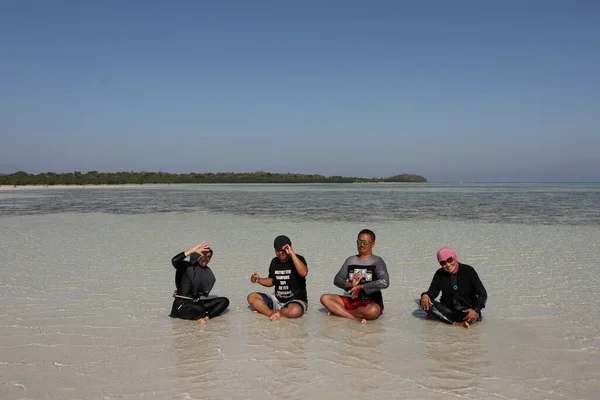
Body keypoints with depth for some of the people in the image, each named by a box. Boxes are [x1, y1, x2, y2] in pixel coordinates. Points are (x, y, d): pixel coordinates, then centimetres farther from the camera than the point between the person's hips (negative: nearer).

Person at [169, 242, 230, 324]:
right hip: (182, 305, -7)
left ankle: (206, 317, -23)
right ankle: (197, 316, -3)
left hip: (198, 303, 7)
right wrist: (193, 250, -27)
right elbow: (174, 261, -29)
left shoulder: (208, 271, 10)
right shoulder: (186, 266, -7)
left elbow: (205, 293, 10)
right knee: (199, 309, -38)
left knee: (225, 301, -4)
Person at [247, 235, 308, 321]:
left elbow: (304, 273, -33)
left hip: (296, 300, -6)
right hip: (277, 299, 6)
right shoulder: (274, 262, 6)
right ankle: (272, 314, -26)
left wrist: (292, 253, -30)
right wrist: (259, 280, 0)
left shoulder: (297, 259, -11)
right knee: (252, 297, -7)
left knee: (295, 311, -40)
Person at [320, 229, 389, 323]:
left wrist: (360, 287, -16)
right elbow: (337, 280, 7)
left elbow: (384, 282, -19)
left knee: (373, 311, -40)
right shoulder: (351, 260, 12)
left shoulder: (377, 261, -2)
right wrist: (350, 284, -14)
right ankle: (357, 318, -26)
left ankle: (339, 311, -20)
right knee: (325, 298, -14)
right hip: (352, 300, 5)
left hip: (371, 302, -5)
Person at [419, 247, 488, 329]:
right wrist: (425, 295, -25)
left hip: (467, 309, -4)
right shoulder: (439, 274, 0)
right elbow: (432, 291, 1)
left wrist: (475, 310, -27)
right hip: (447, 309, 4)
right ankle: (458, 323, -29)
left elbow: (483, 294, -10)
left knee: (474, 316, -40)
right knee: (425, 302, -24)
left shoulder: (468, 271, -10)